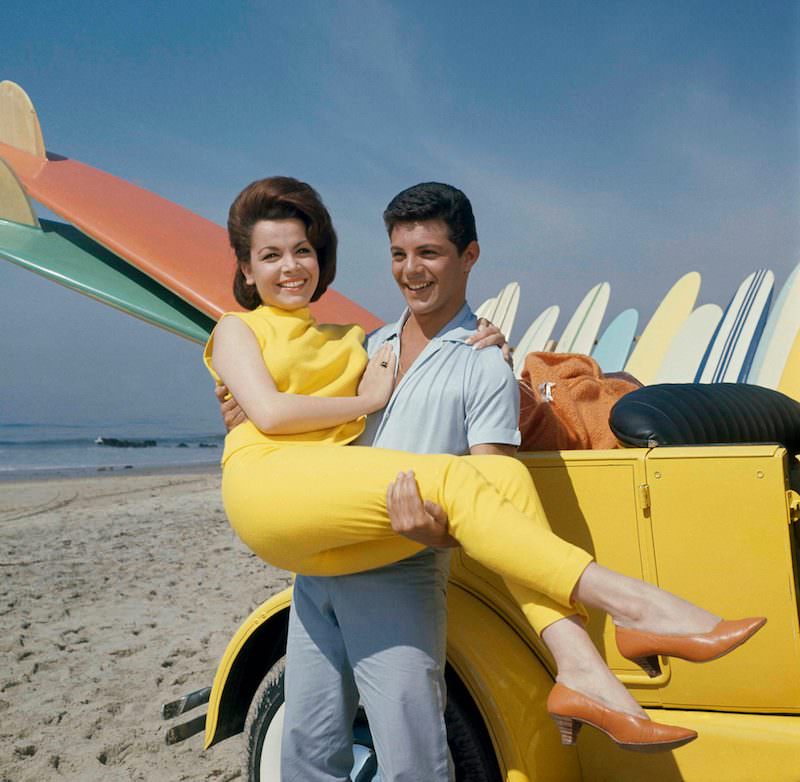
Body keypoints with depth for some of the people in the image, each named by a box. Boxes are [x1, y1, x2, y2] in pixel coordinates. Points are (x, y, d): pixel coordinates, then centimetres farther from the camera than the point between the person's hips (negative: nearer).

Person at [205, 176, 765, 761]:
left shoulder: (342, 336, 30)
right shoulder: (238, 330, 16)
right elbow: (269, 412, -5)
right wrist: (367, 400, 3)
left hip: (337, 520, 5)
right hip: (269, 486, -5)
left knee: (504, 474, -19)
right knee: (449, 480, -27)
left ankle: (579, 670, -31)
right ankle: (631, 605, -33)